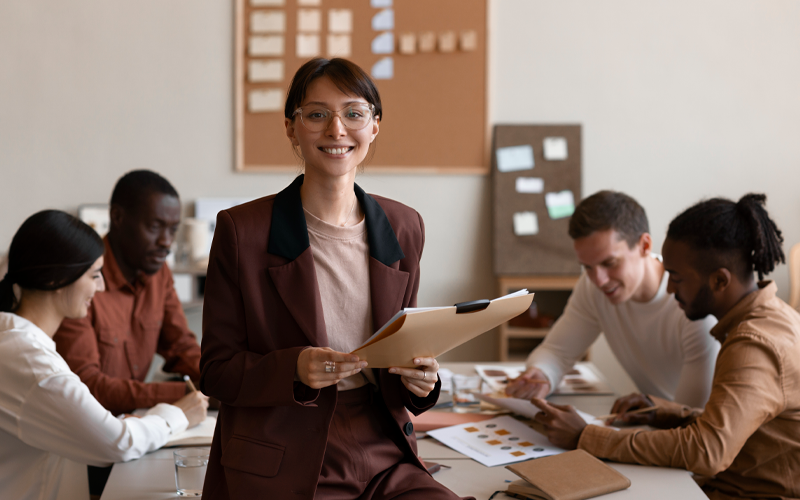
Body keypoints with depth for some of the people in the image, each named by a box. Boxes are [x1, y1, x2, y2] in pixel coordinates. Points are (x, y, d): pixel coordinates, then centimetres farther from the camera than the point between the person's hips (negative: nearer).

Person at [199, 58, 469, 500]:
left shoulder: (403, 229, 7)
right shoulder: (241, 231, -5)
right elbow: (216, 371, -3)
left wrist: (419, 376, -6)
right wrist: (295, 369, -21)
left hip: (382, 460, 4)